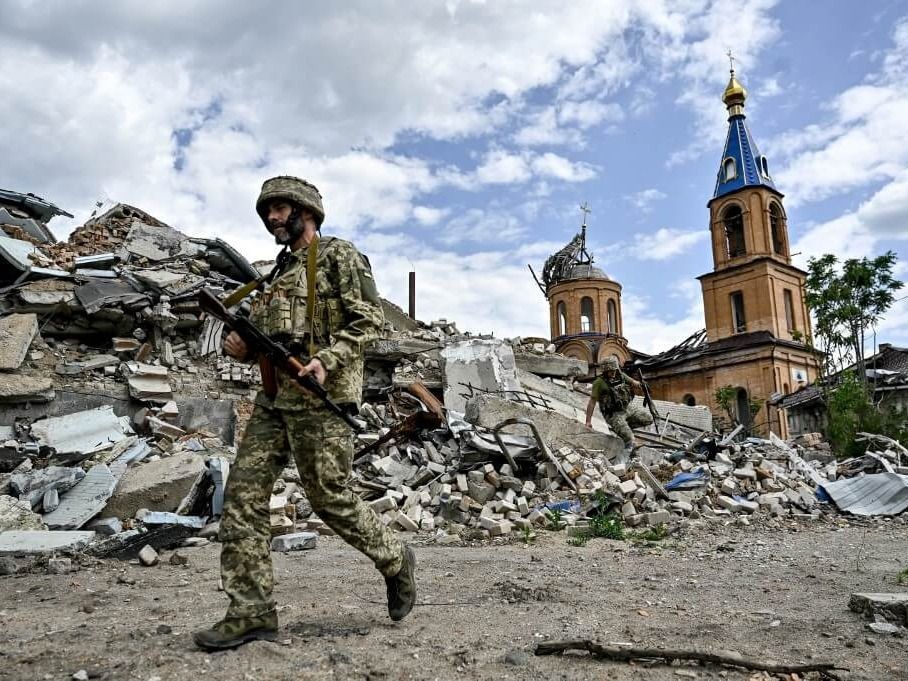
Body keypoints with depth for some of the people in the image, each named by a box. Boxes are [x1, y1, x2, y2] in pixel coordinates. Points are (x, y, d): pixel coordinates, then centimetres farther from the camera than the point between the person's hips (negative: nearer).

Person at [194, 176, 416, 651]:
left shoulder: (339, 256, -2)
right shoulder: (281, 271, 22)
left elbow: (370, 319, -11)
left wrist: (327, 359, -24)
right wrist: (242, 345, 2)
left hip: (319, 397, -8)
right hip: (273, 398, 8)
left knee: (329, 498, -2)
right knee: (244, 495, 0)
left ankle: (395, 561, 22)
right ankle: (251, 612, 7)